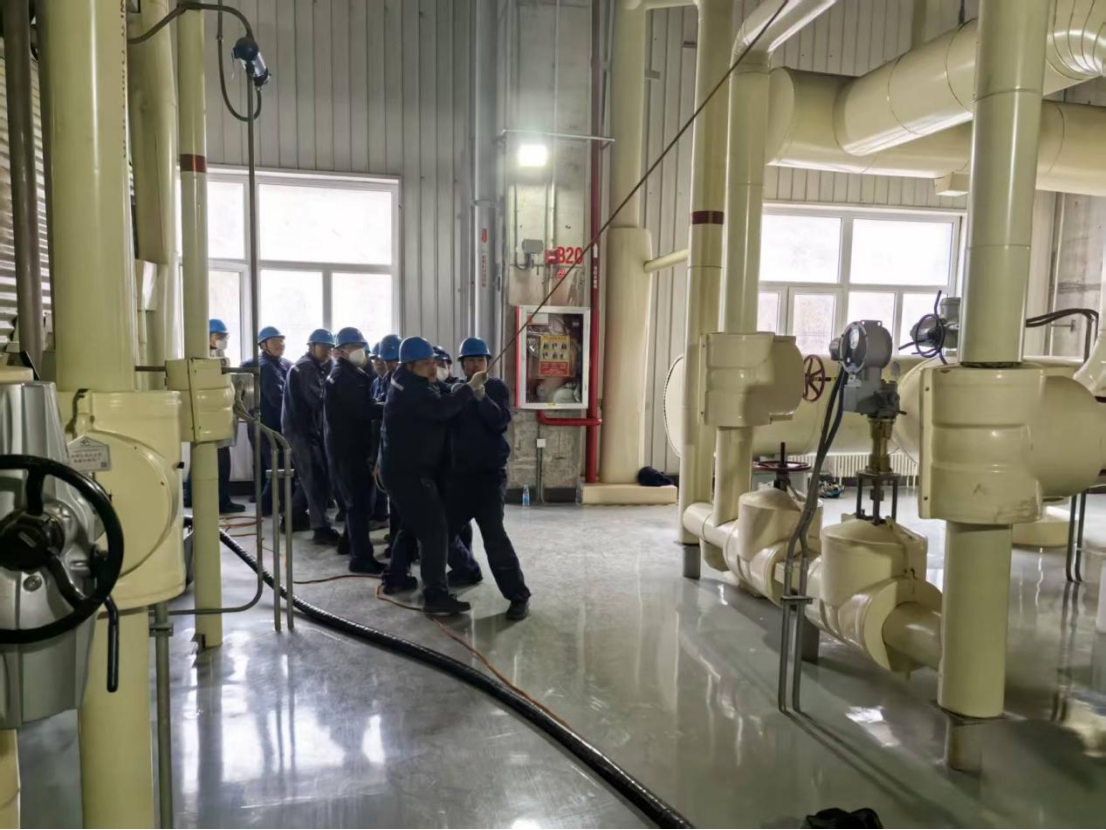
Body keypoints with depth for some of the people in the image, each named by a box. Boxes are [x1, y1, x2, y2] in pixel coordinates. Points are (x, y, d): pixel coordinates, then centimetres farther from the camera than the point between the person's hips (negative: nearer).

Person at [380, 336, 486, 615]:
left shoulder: (420, 385, 15)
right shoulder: (409, 388, -19)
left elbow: (439, 409, 13)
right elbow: (442, 410, -33)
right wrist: (471, 387, -26)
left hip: (411, 467, 11)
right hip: (406, 470, -11)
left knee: (414, 523, 24)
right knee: (434, 527, -15)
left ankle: (396, 575, 38)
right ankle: (435, 596, -16)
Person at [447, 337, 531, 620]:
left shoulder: (497, 387, -2)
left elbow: (501, 422, -17)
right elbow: (446, 423, 3)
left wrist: (481, 397, -27)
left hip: (490, 473, -4)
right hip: (460, 472, 5)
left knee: (494, 536, -13)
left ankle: (519, 596, -3)